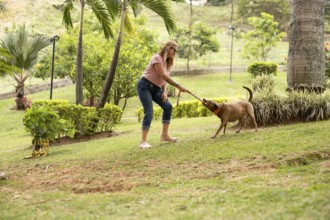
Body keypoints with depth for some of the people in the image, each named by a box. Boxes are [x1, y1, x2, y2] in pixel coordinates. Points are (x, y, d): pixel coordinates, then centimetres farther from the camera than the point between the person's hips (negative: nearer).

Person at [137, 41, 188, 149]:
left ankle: (164, 135, 10)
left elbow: (165, 79, 11)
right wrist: (178, 86, -24)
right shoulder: (157, 58, -17)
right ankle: (143, 141, -20)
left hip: (155, 89, 9)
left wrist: (165, 92, -7)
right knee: (149, 112, -19)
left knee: (168, 106, 3)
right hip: (145, 86, -9)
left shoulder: (167, 62, 12)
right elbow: (163, 76, -24)